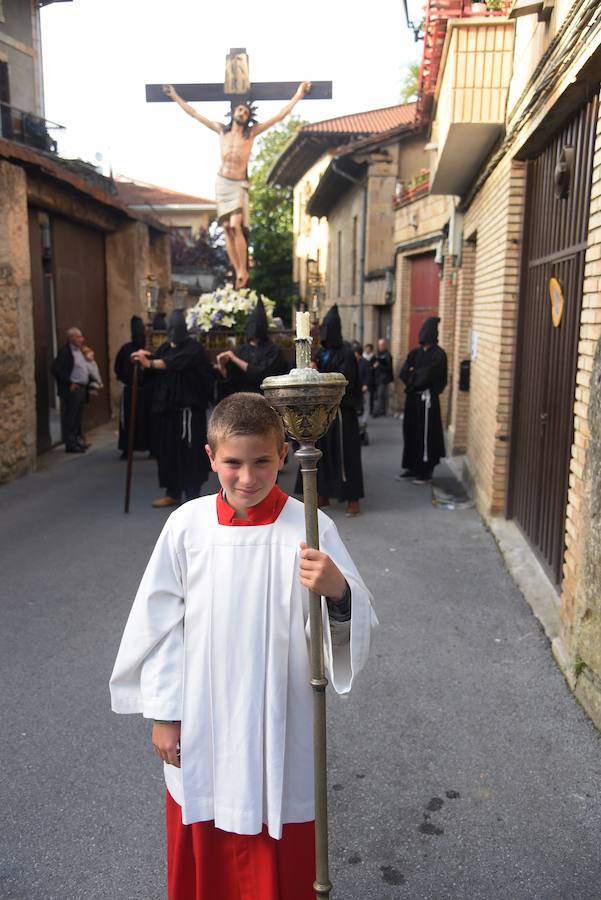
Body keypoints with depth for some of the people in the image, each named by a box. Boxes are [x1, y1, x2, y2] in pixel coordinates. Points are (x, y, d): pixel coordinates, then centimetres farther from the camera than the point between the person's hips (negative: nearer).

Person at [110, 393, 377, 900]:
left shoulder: (310, 529, -14)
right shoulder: (187, 525, -9)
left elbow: (355, 627, -14)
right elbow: (161, 624, 0)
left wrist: (336, 590, -36)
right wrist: (163, 713, 3)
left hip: (278, 722, -1)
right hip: (202, 725, 2)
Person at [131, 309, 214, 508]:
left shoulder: (193, 348, -8)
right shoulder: (165, 347, 14)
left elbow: (174, 362, -26)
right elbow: (154, 362, 3)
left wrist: (149, 362, -37)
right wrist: (145, 357, -19)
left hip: (188, 406, -7)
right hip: (168, 405, 7)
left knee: (189, 450, -5)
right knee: (168, 449, 10)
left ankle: (193, 495, 2)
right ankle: (173, 493, 21)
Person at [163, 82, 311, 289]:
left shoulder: (251, 132, -1)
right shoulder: (222, 130, 6)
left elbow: (280, 116, -2)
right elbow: (194, 114, 14)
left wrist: (298, 96, -5)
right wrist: (175, 97, 17)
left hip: (238, 185, -3)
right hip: (221, 183, 3)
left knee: (236, 226, -21)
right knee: (227, 228, -1)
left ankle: (243, 271, -10)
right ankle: (238, 272, 3)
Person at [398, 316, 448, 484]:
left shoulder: (438, 354, -8)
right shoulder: (415, 352, 11)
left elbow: (428, 375, -19)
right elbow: (403, 373, 1)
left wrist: (413, 374, -3)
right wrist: (417, 376, -14)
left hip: (427, 398, -7)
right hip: (412, 396, 7)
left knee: (426, 434, -2)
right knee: (410, 432, 9)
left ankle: (426, 471, 6)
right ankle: (413, 467, 20)